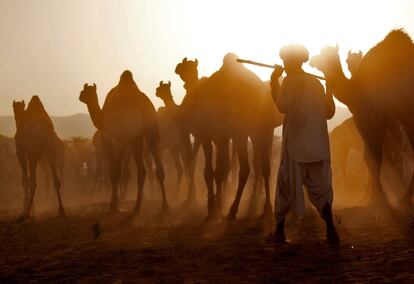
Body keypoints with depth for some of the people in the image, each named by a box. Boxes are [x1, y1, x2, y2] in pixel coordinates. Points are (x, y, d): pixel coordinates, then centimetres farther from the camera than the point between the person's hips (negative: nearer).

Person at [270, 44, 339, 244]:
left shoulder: (291, 80, -4)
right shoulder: (316, 82, 14)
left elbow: (283, 105, -16)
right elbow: (329, 112, 18)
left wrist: (274, 82, -6)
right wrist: (329, 89, 32)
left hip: (296, 143, -5)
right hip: (319, 145, 5)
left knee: (287, 185, 5)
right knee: (320, 186, 6)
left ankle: (280, 227, 11)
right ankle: (330, 226, -11)